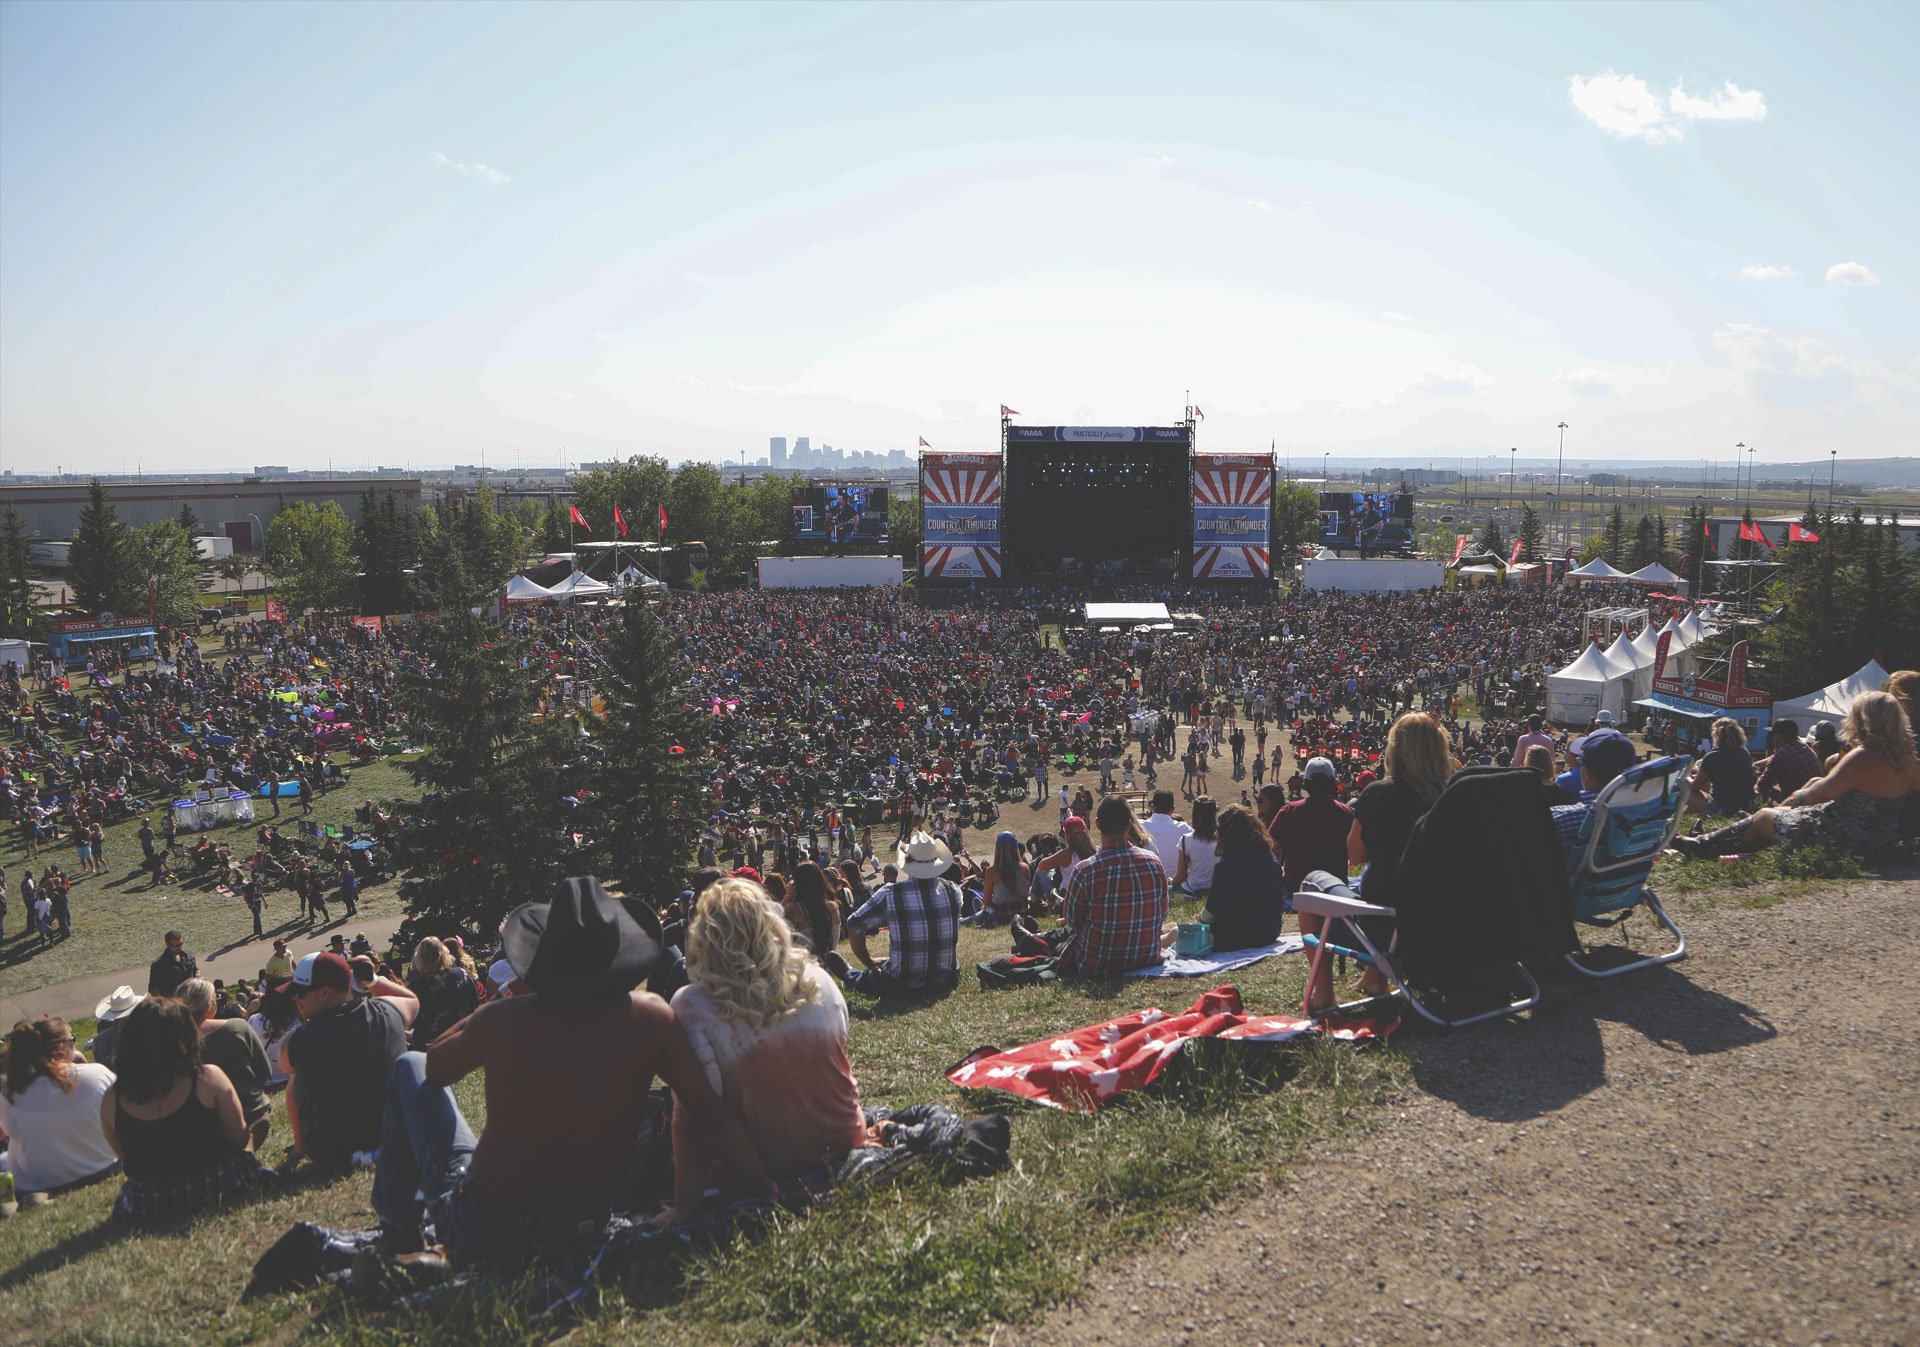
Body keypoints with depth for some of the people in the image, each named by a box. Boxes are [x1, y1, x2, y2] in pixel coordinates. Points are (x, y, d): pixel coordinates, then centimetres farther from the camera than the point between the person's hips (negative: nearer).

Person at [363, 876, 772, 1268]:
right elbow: (710, 1117, -13)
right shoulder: (650, 1019, -14)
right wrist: (767, 1194, -6)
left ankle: (399, 1229, 31)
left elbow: (433, 1068, 7)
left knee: (408, 1068, 17)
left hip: (479, 1238, -2)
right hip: (583, 1237, 2)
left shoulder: (501, 1020, -15)